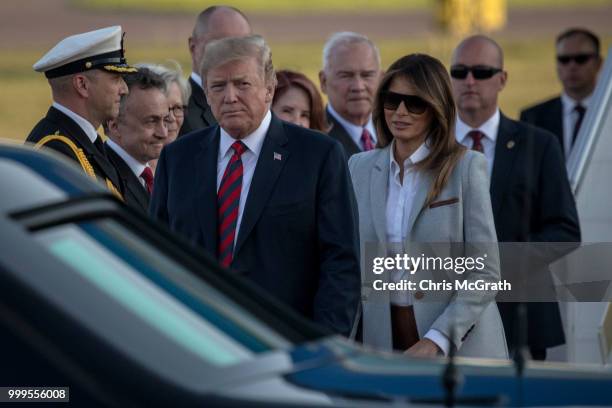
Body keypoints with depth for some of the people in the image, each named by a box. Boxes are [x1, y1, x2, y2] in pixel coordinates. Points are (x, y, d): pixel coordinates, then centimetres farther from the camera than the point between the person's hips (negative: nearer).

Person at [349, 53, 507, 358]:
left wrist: (438, 339, -17)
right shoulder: (360, 167, 7)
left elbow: (485, 273, -8)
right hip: (383, 339, 3)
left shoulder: (466, 167, -5)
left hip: (460, 344, -3)